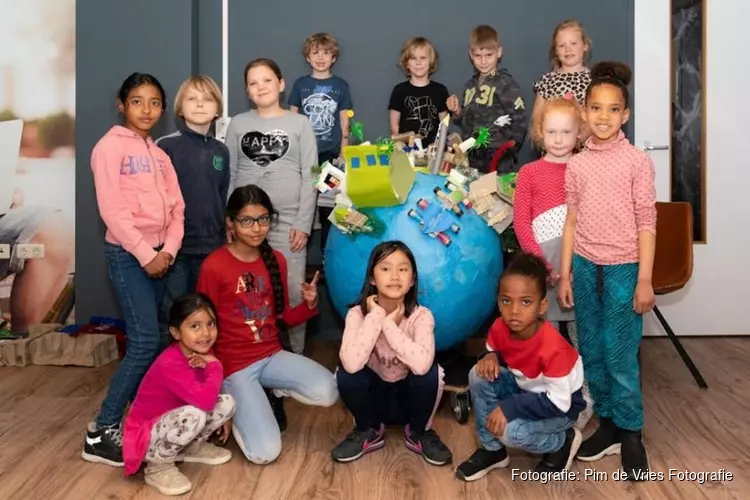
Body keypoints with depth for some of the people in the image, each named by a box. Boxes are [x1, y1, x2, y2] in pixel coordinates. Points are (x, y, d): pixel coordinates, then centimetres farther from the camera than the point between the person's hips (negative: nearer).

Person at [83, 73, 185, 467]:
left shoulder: (159, 154, 15)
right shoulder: (110, 146, -6)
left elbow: (176, 207, 10)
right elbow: (112, 209, -14)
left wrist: (168, 250, -5)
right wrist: (146, 255, -15)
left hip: (159, 254, 7)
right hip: (127, 253, -7)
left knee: (146, 340, 9)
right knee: (145, 341, -12)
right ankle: (101, 432, -3)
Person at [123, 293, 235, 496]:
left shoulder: (202, 353, -5)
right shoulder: (170, 365, -31)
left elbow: (210, 396, 13)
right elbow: (204, 400, -41)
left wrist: (220, 419, 2)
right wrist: (215, 366, -28)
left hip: (171, 423, 8)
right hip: (146, 434, -8)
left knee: (227, 402, -8)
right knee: (193, 415, -35)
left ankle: (193, 446, 13)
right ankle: (157, 465, -11)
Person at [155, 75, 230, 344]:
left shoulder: (221, 151, 9)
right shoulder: (166, 146, -5)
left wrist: (226, 236, 15)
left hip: (211, 246, 4)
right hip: (176, 245, -4)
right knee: (171, 316, 5)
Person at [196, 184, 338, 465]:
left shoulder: (276, 260, 3)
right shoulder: (213, 266, -14)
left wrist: (309, 304, -9)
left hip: (272, 355, 5)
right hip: (234, 364, -5)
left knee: (327, 392, -22)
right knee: (265, 452, -16)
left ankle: (273, 391, 8)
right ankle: (231, 405, 12)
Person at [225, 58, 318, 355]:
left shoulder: (300, 124, 4)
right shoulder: (238, 124, 9)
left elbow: (310, 178, 0)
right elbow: (228, 175, 9)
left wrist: (303, 223, -6)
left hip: (287, 222, -2)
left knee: (293, 294, 0)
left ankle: (296, 355, 15)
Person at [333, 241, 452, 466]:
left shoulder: (421, 315, -20)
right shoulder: (358, 313, -18)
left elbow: (421, 364, -39)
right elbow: (351, 364, -37)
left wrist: (389, 325, -32)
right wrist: (376, 316, -31)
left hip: (409, 397, -1)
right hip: (374, 395, 1)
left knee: (431, 371, -31)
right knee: (346, 373, -29)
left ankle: (419, 432, 0)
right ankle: (370, 431, 1)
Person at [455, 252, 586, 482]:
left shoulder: (553, 347, -35)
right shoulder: (500, 328, -18)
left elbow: (558, 403, -30)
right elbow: (494, 352, 4)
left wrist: (509, 407, -33)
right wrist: (490, 357, -21)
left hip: (561, 405, -6)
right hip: (525, 389, 6)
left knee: (511, 431, -29)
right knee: (479, 375, -17)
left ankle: (563, 442, 4)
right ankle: (491, 449, 1)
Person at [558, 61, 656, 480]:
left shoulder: (637, 161, -3)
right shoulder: (577, 165, 7)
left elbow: (646, 223, -4)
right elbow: (572, 221, 9)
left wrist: (645, 279, -8)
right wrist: (565, 274, 7)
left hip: (623, 268, -4)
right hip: (585, 267, 4)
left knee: (619, 355, -1)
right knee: (591, 351, 11)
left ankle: (631, 433, 18)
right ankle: (608, 423, 27)